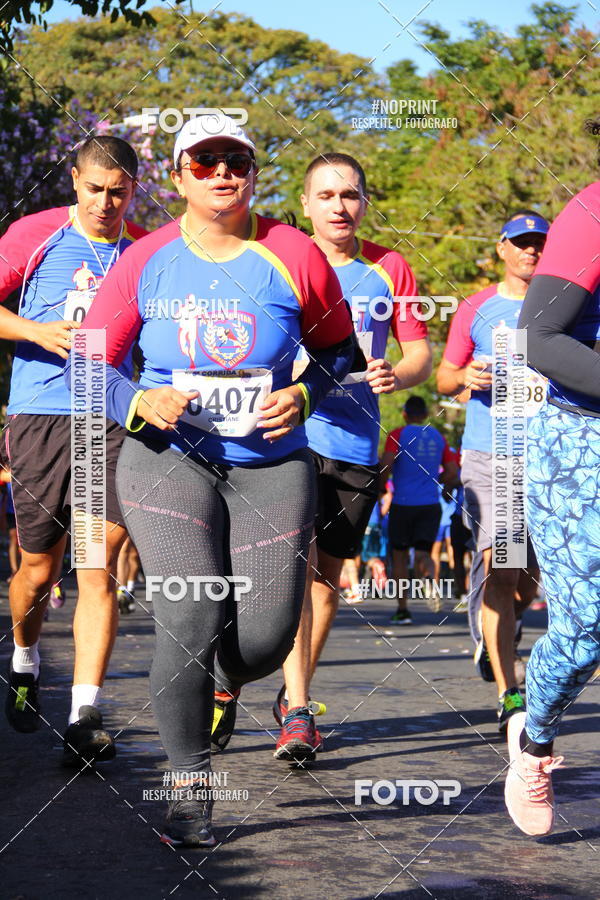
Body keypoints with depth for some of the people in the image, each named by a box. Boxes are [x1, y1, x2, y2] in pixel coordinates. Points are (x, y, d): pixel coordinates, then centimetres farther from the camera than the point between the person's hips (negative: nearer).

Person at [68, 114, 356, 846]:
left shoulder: (294, 256, -1)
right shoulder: (146, 261, 0)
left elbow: (339, 346, 12)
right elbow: (88, 361, 5)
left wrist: (304, 396, -8)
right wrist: (140, 403, -15)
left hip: (271, 464, 1)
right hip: (167, 459, -1)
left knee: (266, 636, -1)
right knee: (191, 624, -13)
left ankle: (226, 682, 39)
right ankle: (189, 789, 3)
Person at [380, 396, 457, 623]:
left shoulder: (398, 435, -2)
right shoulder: (438, 437, 11)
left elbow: (386, 465, -16)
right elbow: (452, 471, 9)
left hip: (403, 504, -3)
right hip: (431, 504, 3)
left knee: (399, 555, 10)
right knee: (423, 553, 4)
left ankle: (402, 610, 11)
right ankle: (429, 579, -33)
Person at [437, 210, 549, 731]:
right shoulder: (477, 309, 8)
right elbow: (443, 377, 13)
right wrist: (465, 376, -9)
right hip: (488, 454, -2)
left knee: (530, 579, 6)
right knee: (499, 567, -15)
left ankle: (497, 628, 41)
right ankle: (510, 697, -14)